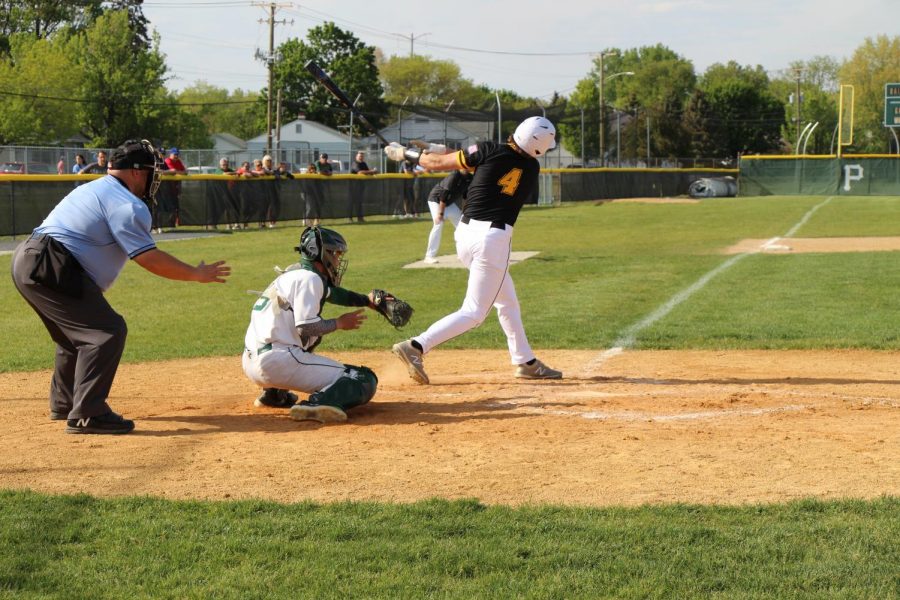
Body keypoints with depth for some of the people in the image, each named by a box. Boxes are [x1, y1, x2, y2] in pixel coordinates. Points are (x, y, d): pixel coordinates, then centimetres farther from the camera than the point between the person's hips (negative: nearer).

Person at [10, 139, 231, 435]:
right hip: (50, 268, -10)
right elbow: (149, 258, -13)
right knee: (107, 330, -11)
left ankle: (64, 403, 37)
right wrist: (196, 274, -5)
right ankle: (86, 415, -13)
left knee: (76, 331, 26)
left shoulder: (91, 188, 23)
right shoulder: (127, 204, -8)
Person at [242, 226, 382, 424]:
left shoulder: (293, 274, 21)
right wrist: (339, 323, -1)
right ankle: (317, 404, -32)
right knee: (364, 381, -8)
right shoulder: (309, 278, -6)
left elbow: (330, 292, 33)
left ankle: (274, 394, 26)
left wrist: (367, 300, 22)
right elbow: (306, 327, -16)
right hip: (277, 362, -9)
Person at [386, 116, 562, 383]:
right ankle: (416, 346, -16)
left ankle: (525, 361, 31)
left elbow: (436, 163, 1)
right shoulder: (532, 169, 1)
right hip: (493, 239, -5)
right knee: (474, 312, 0)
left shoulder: (489, 151, -1)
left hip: (465, 232, 5)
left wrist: (406, 153, 18)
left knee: (507, 302, 21)